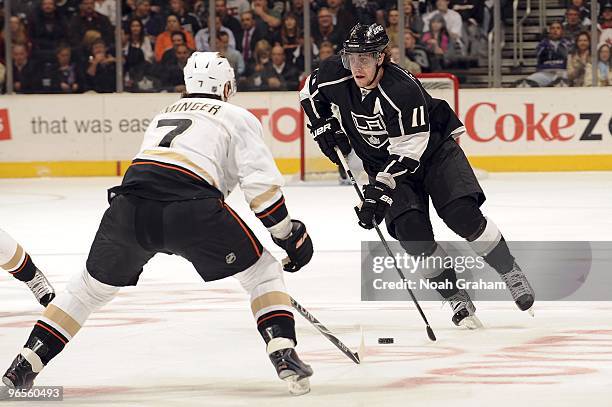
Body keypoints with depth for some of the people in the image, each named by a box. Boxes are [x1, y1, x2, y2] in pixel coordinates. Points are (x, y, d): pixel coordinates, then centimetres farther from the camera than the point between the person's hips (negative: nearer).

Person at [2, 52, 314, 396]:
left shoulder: (164, 115, 37)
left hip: (129, 206, 4)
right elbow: (262, 182, 6)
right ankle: (285, 356, -3)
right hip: (190, 207, -4)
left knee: (91, 287, 24)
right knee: (263, 272, 15)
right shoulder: (239, 118, 19)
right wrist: (289, 235, 16)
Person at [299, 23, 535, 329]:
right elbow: (310, 92, 10)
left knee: (462, 214, -22)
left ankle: (511, 273, 0)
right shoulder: (335, 75, -15)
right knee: (411, 230, -18)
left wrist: (379, 189, -35)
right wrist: (323, 125, -2)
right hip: (383, 164, 4)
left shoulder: (403, 90, -32)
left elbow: (408, 152, -30)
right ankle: (455, 298, -2)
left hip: (434, 150, -4)